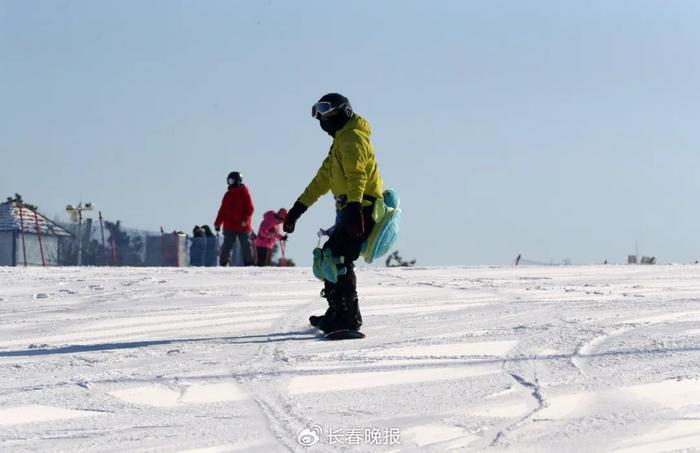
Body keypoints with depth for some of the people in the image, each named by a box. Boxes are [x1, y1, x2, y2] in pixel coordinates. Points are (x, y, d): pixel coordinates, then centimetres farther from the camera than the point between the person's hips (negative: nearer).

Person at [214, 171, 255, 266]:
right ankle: (224, 263, 2)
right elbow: (223, 210, 16)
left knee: (246, 246, 0)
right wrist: (217, 223, 11)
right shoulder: (228, 194, 12)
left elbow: (250, 208, -8)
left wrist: (245, 219, -21)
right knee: (227, 246, 0)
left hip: (243, 226, -4)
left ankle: (249, 264, 5)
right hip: (229, 226, 4)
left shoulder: (244, 192, -2)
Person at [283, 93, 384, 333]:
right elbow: (323, 179, 30)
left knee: (337, 258, -18)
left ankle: (348, 318, -22)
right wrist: (298, 208, 30)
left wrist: (354, 207, -38)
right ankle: (338, 314, 25)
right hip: (350, 210, 11)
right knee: (329, 255, 16)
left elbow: (356, 175, -25)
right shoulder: (341, 140, 25)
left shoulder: (352, 138, -9)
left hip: (361, 210, -11)